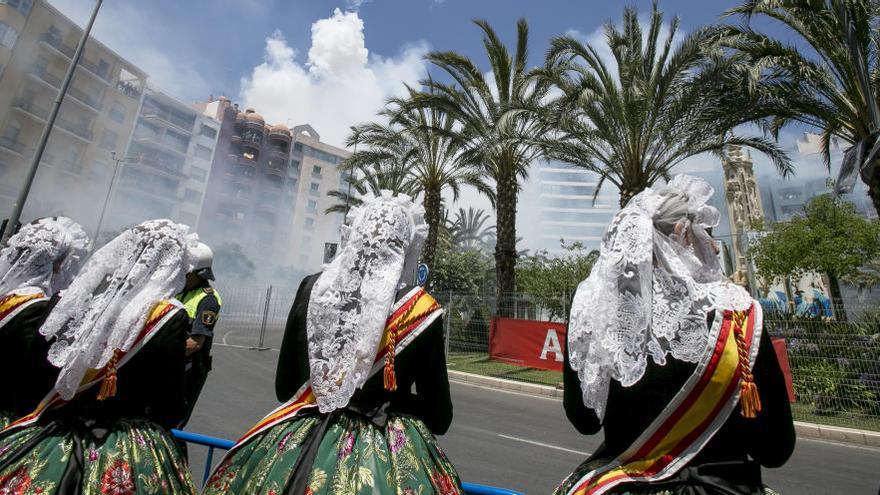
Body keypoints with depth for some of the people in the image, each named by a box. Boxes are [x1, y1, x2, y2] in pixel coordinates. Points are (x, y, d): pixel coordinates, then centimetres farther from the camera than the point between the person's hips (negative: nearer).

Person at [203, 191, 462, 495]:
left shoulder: (311, 288, -8)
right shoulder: (422, 310, -16)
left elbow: (284, 388, 3)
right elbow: (439, 418, -6)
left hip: (300, 448, 3)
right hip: (387, 457, -2)